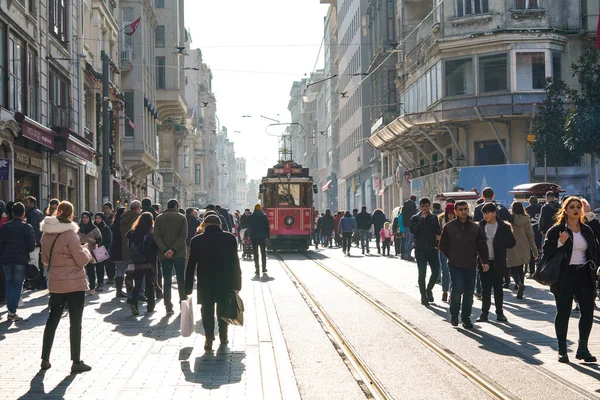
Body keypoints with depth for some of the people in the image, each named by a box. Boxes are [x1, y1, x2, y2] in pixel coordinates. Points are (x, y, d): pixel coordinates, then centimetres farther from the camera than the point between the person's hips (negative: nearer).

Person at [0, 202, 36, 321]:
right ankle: (13, 312, -6)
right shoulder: (27, 227, -6)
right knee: (17, 285, 0)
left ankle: (10, 310, 10)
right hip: (21, 260, -3)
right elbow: (32, 245, -8)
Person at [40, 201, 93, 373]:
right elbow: (82, 260, -14)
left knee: (52, 319, 16)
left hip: (55, 283, 6)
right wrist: (85, 249, 4)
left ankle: (45, 359, 19)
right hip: (74, 284, -6)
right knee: (75, 322, 1)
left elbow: (45, 259, 14)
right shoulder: (70, 233, -17)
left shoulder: (46, 234, 3)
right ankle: (76, 362, 5)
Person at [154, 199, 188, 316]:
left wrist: (164, 250, -11)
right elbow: (183, 236, -11)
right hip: (179, 253, -1)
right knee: (181, 280, 9)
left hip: (164, 255, 1)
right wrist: (174, 249, -15)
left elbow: (156, 237, -4)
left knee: (167, 281, 4)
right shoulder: (181, 218, -1)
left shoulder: (159, 218, 5)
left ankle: (169, 308, 0)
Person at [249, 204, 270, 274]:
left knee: (255, 253, 3)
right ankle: (264, 268, 11)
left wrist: (248, 236, 5)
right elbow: (267, 227, -1)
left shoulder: (251, 217, -4)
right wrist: (268, 235, 6)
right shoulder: (264, 216, -3)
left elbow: (249, 227, -2)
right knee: (263, 253, 11)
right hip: (263, 237, 1)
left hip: (254, 237, -1)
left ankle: (257, 269, -1)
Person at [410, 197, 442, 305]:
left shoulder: (434, 218, 9)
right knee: (422, 273, 2)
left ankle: (428, 289, 24)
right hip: (420, 250, -2)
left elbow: (439, 231, 12)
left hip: (432, 249, 2)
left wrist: (438, 236, -9)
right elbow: (413, 231, -15)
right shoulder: (415, 218, 1)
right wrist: (422, 219, -14)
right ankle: (423, 296, 12)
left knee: (436, 272, -2)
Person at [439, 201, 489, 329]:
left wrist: (485, 261, -3)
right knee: (457, 290, -10)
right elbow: (443, 245, 7)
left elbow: (482, 245, 7)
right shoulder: (449, 227, 1)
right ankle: (454, 315, 10)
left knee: (469, 293, 4)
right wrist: (452, 257, 2)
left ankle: (466, 317, 15)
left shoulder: (475, 227, 8)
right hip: (455, 266, -3)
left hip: (471, 265, 3)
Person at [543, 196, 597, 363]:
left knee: (588, 311, -1)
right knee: (563, 313, 0)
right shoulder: (556, 230, -3)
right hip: (564, 277, -4)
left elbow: (593, 252, 19)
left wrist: (592, 269, 8)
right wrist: (560, 243, -21)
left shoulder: (587, 231, 12)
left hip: (584, 276, 4)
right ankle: (562, 350, 9)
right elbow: (547, 252, -6)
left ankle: (583, 348, 11)